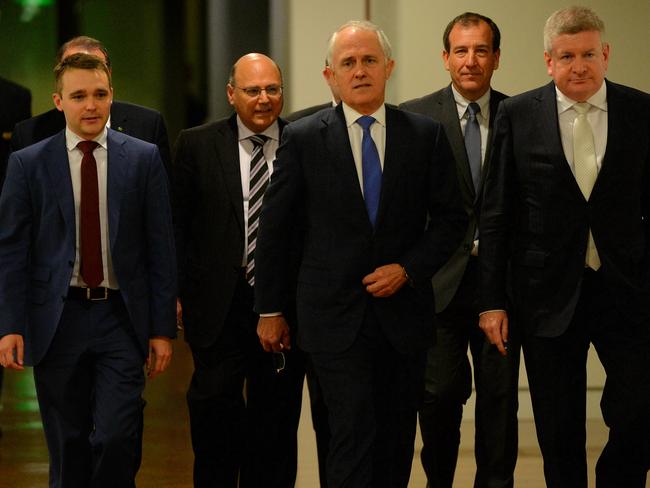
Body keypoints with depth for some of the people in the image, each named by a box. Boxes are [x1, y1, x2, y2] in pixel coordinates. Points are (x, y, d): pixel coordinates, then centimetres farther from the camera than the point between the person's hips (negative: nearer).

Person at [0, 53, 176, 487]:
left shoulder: (144, 159, 3)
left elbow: (161, 248, 3)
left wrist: (163, 329, -1)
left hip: (122, 318, -1)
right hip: (57, 319, 1)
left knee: (117, 439, -12)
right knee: (67, 449, 7)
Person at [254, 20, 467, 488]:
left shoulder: (427, 135, 4)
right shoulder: (303, 139, 0)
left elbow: (451, 218, 7)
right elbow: (275, 229, 4)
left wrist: (408, 269, -8)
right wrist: (270, 310, 5)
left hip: (403, 312, 3)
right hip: (335, 316, -2)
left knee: (397, 441, 8)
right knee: (354, 433, -11)